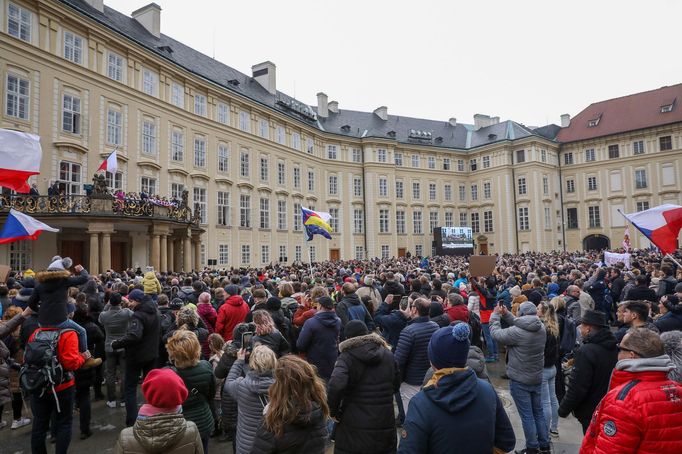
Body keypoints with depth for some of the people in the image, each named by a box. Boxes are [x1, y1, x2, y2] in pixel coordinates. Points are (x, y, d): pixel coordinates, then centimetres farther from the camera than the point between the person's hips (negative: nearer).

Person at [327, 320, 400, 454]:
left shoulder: (347, 356, -12)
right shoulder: (388, 354, 5)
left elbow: (335, 386, -28)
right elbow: (396, 385, 13)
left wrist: (334, 411, -14)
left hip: (355, 429, -4)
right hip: (386, 425, 4)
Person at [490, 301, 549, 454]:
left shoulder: (517, 332, -27)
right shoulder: (541, 328, -7)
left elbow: (496, 333, -14)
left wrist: (496, 314, -2)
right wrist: (506, 314, 6)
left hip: (519, 380, -6)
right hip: (537, 378, 6)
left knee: (527, 416, 7)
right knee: (539, 412, 20)